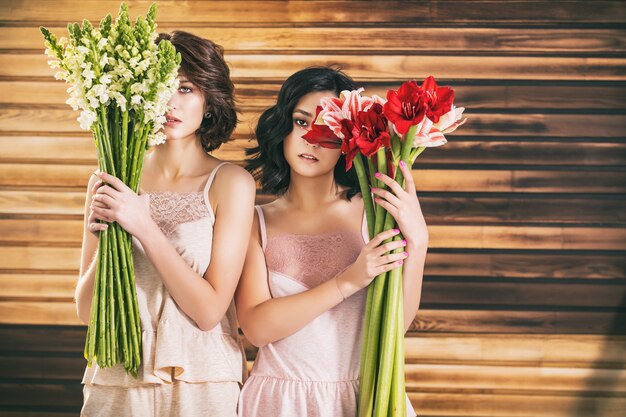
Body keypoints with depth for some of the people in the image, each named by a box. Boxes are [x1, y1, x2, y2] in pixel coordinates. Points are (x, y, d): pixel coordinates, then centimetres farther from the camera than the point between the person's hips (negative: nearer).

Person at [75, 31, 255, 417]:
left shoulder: (231, 183, -8)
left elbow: (210, 311, -13)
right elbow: (86, 310, 3)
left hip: (203, 386, -2)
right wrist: (103, 238, -14)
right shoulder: (108, 182, 1)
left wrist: (144, 227, -19)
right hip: (117, 385, 3)